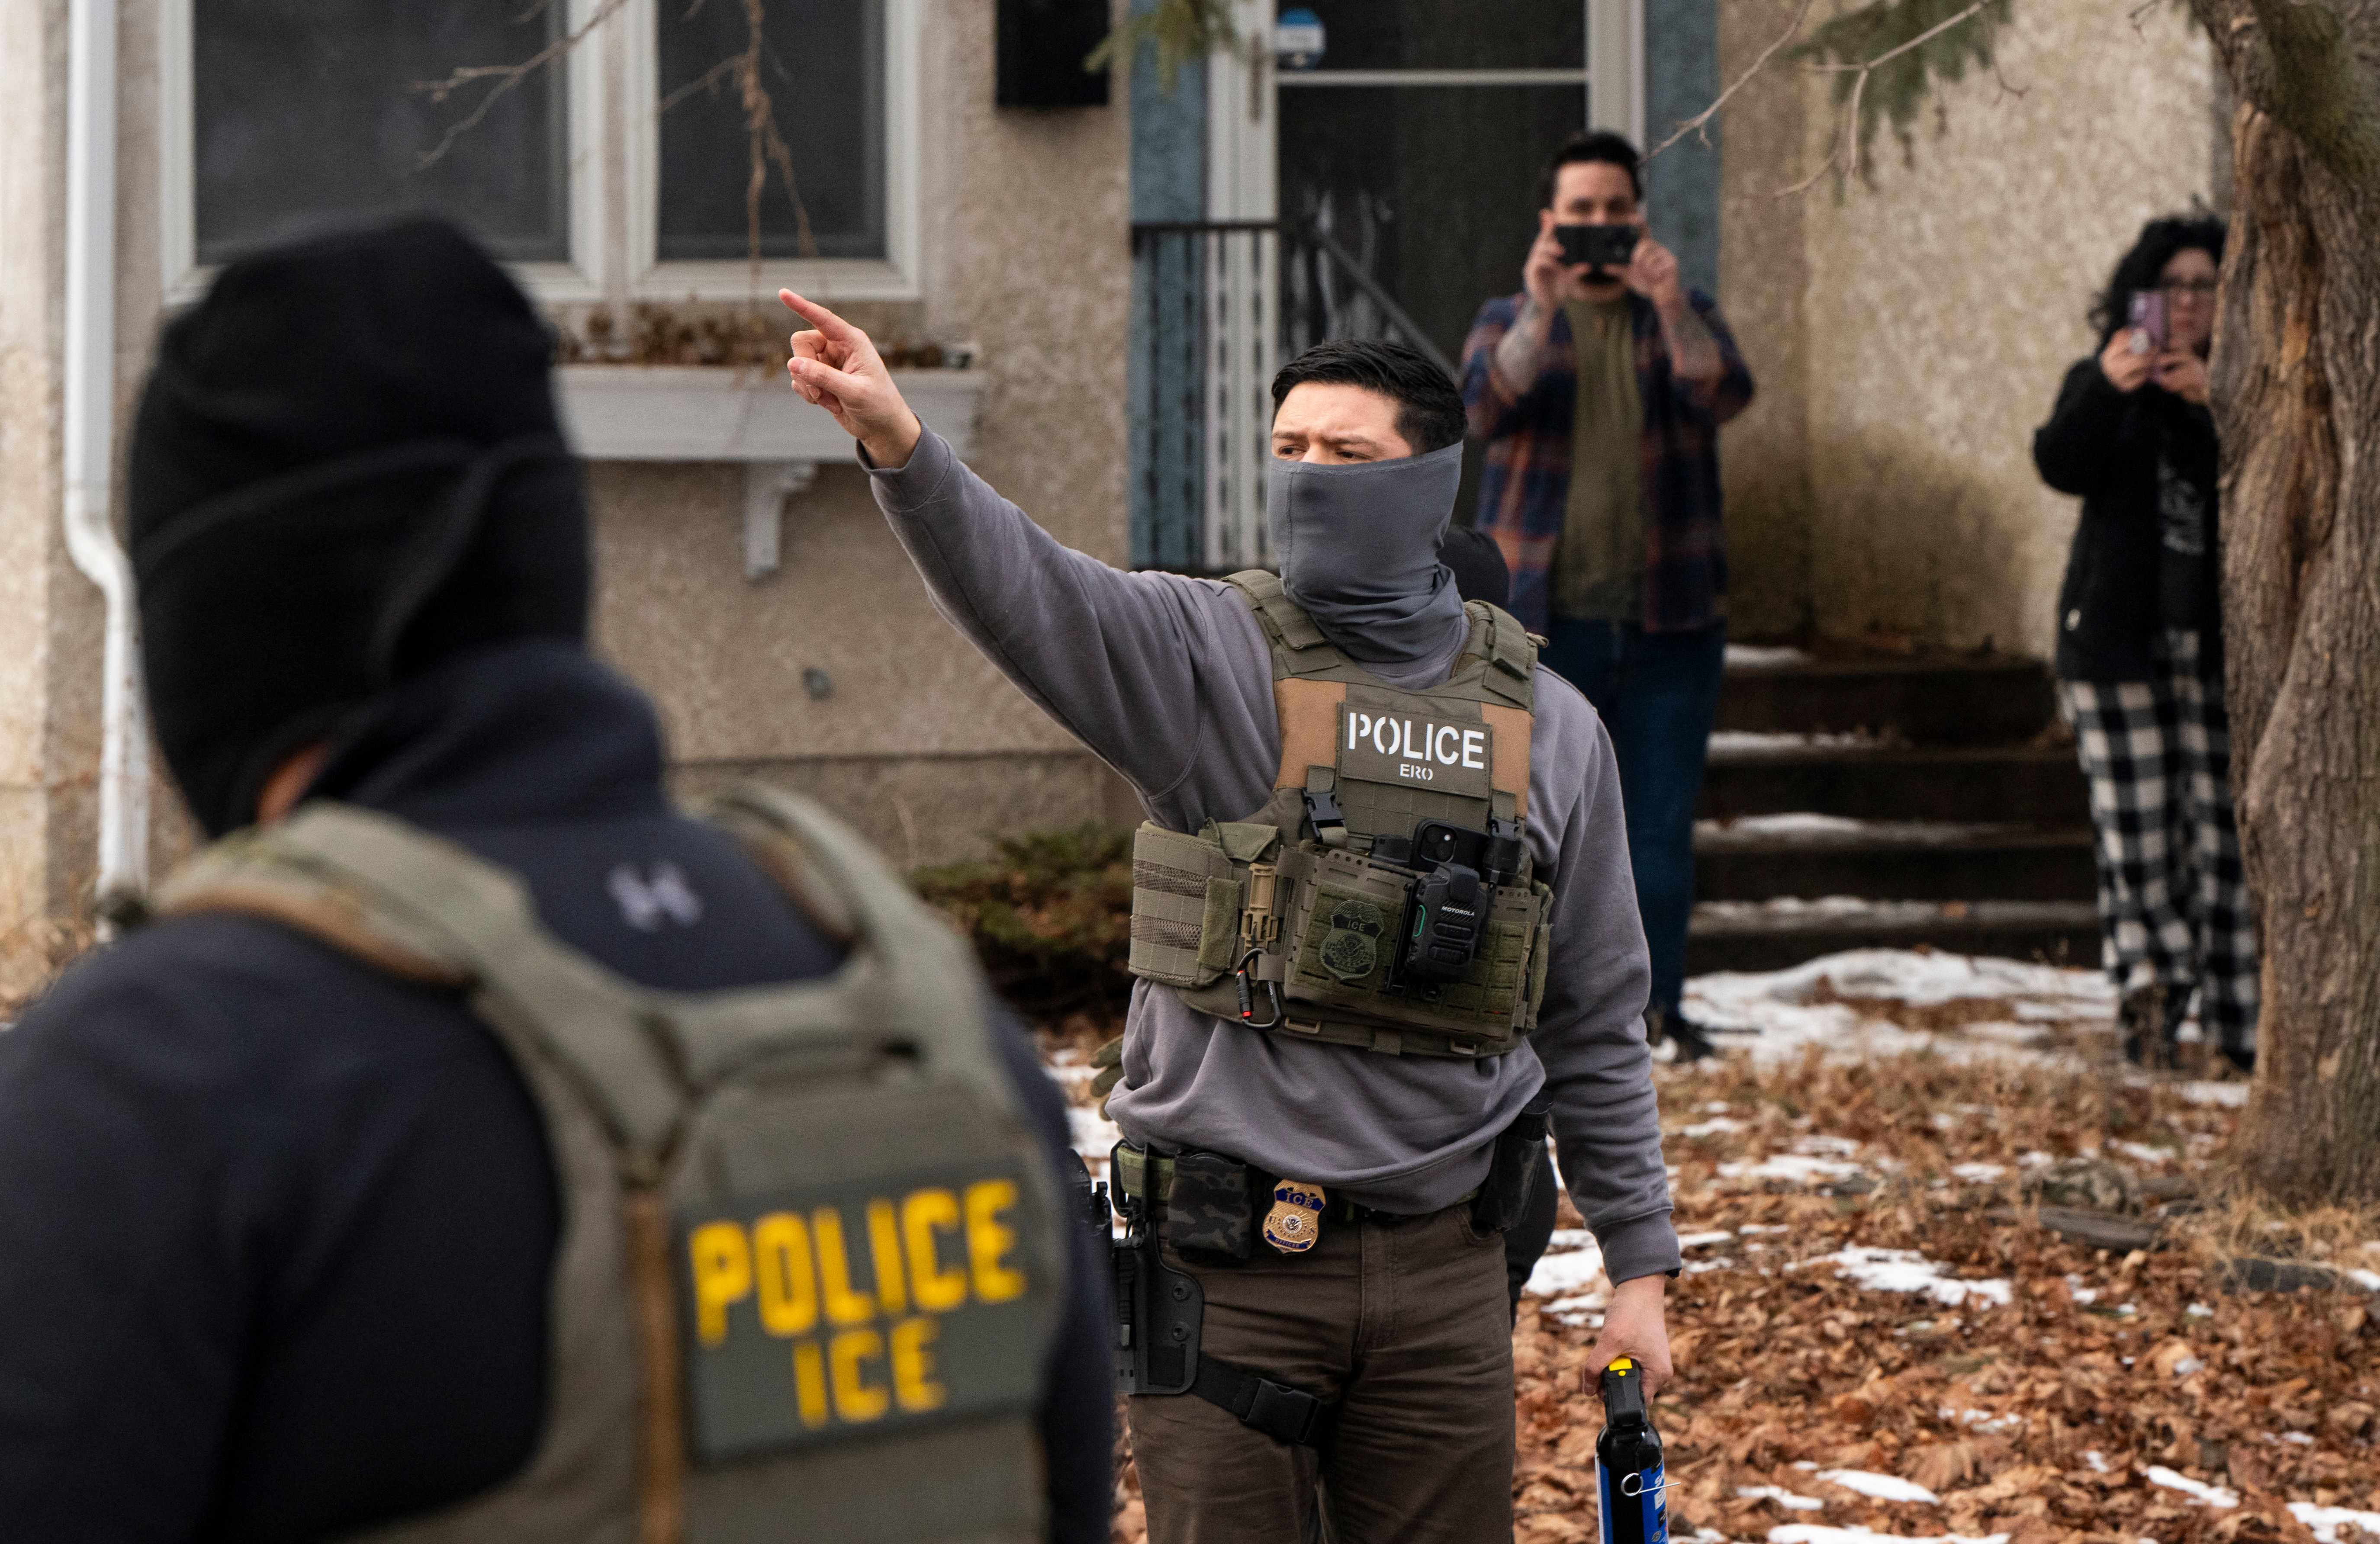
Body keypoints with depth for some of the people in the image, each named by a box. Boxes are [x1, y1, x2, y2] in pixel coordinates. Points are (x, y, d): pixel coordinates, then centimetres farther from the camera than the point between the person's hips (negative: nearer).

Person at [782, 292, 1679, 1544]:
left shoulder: (1548, 731, 7)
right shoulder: (1206, 655, -3)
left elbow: (1596, 1027, 12)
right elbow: (1023, 592, -23)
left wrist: (1638, 1262, 11)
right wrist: (897, 443, -42)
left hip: (1438, 1262, 2)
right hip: (1228, 1264, -2)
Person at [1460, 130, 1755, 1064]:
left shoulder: (1685, 318, 10)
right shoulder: (1509, 322, 7)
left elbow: (1725, 396, -12)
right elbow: (1487, 411, -13)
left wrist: (1671, 304, -28)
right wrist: (1541, 310, -27)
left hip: (1667, 622, 1)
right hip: (1542, 618, -1)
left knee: (1661, 821, 1)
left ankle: (1656, 1004, 8)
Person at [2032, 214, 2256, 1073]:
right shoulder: (2099, 383, 11)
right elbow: (2061, 467, -8)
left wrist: (2216, 400, -23)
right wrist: (2108, 390, -26)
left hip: (2219, 642, 0)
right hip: (2122, 642, 0)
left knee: (2225, 824, -4)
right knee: (2136, 823, -6)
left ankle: (2238, 1020, -3)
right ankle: (2151, 982, 1)